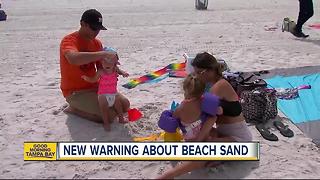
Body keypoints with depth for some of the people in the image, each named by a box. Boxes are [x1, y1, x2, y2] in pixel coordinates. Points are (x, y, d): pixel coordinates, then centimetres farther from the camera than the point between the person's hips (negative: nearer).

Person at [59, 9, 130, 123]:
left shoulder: (96, 43, 5)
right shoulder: (69, 41, -18)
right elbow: (74, 59, -42)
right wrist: (104, 54, -44)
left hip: (94, 87, 8)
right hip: (75, 92, -7)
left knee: (124, 105, 1)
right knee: (110, 115, -21)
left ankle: (89, 105, 13)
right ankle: (74, 109, 0)